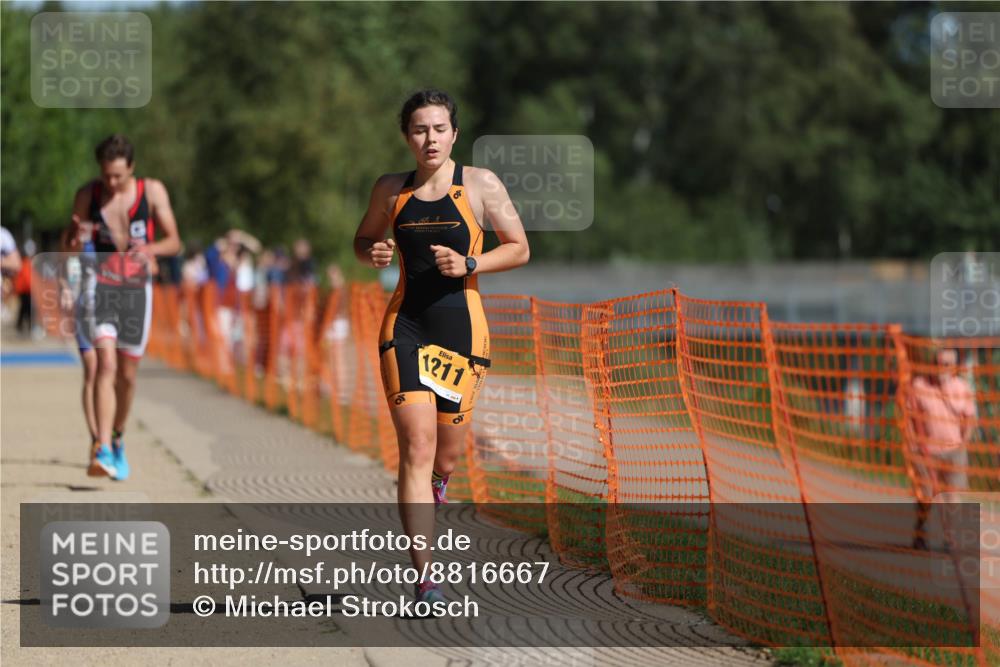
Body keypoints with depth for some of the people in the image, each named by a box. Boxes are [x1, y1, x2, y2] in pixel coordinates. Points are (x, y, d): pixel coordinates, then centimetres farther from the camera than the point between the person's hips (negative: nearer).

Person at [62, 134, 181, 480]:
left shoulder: (152, 191, -2)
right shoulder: (88, 195, 0)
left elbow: (174, 242, -1)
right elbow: (70, 249, 6)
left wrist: (150, 249, -23)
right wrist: (76, 235, -18)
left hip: (137, 288, 1)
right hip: (100, 286, -1)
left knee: (127, 375, 9)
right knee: (106, 364, -20)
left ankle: (117, 439, 35)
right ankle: (103, 451, -27)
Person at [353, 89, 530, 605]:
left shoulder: (481, 185, 0)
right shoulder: (391, 190, 6)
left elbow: (519, 249, 2)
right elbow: (363, 239, 20)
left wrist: (468, 264, -13)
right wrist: (373, 254, -4)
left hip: (462, 328, 0)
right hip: (405, 325, 0)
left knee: (445, 459, 8)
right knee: (417, 447, -14)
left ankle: (432, 491, 47)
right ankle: (425, 576, -16)